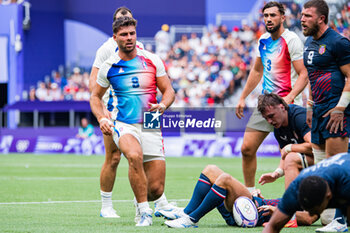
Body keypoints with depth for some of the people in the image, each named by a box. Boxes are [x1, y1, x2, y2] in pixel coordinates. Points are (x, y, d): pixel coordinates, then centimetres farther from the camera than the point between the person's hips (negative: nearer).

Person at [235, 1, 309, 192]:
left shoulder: (291, 40, -11)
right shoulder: (263, 40, 12)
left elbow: (303, 75, -15)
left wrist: (289, 98, -28)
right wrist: (243, 98, 23)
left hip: (287, 105, -7)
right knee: (247, 148, 3)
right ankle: (250, 193, 15)